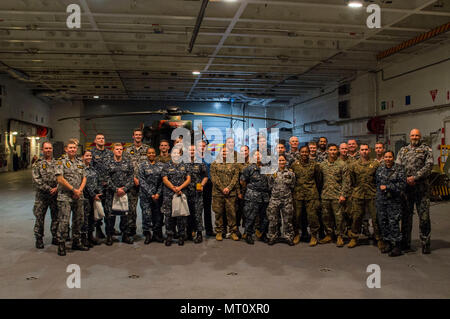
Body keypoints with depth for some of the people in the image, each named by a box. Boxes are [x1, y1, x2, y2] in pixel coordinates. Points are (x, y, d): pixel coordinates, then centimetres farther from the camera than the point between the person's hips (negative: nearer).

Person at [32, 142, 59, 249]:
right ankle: (39, 239, 14)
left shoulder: (57, 163, 9)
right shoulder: (37, 164, 2)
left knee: (56, 217, 8)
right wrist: (48, 189, -15)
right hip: (42, 195, -2)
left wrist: (57, 188, -11)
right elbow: (36, 180, -7)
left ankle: (55, 238, 21)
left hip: (56, 194, 2)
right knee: (40, 218, 3)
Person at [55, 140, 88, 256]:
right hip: (65, 196, -6)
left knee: (78, 219, 11)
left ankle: (76, 243, 23)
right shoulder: (61, 162, -3)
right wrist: (73, 189, -13)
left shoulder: (80, 163, 14)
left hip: (78, 196, 6)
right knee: (64, 221, -6)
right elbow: (60, 179, -12)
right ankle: (61, 244, 3)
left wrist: (80, 190, -6)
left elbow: (84, 178, 11)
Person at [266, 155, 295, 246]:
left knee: (287, 219, 3)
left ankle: (289, 237, 15)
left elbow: (292, 186, 5)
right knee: (273, 219, 3)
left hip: (287, 199, 0)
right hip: (275, 199, 1)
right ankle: (273, 237, 15)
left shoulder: (290, 173, 5)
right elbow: (270, 186, 6)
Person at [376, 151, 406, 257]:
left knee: (393, 222, -7)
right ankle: (388, 244, 20)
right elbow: (376, 181, 22)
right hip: (381, 199, 5)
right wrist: (379, 189, 10)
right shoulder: (380, 168, 10)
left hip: (394, 200, -5)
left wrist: (387, 187, -14)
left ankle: (397, 246, 1)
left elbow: (402, 184, -11)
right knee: (383, 222, 8)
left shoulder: (399, 169, -4)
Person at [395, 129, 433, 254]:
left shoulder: (426, 149, 7)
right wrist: (406, 178, -8)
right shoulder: (403, 150, 17)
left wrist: (415, 177, -15)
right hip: (406, 186, 3)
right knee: (406, 215, 7)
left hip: (422, 187, -3)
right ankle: (405, 243, 16)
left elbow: (429, 166, -5)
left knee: (424, 216, -2)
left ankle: (426, 244, 7)